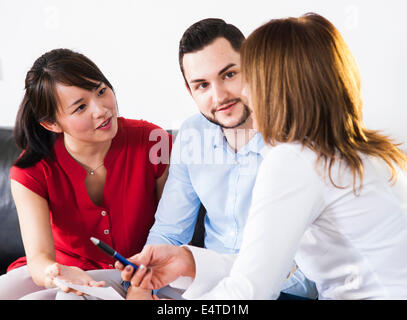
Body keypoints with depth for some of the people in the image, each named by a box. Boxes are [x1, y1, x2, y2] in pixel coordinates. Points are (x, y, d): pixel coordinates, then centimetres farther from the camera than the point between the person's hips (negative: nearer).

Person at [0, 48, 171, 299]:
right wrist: (54, 273, -44)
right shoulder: (31, 171, -12)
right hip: (64, 266, 3)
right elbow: (39, 255, -20)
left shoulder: (154, 142, -15)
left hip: (130, 275, -2)